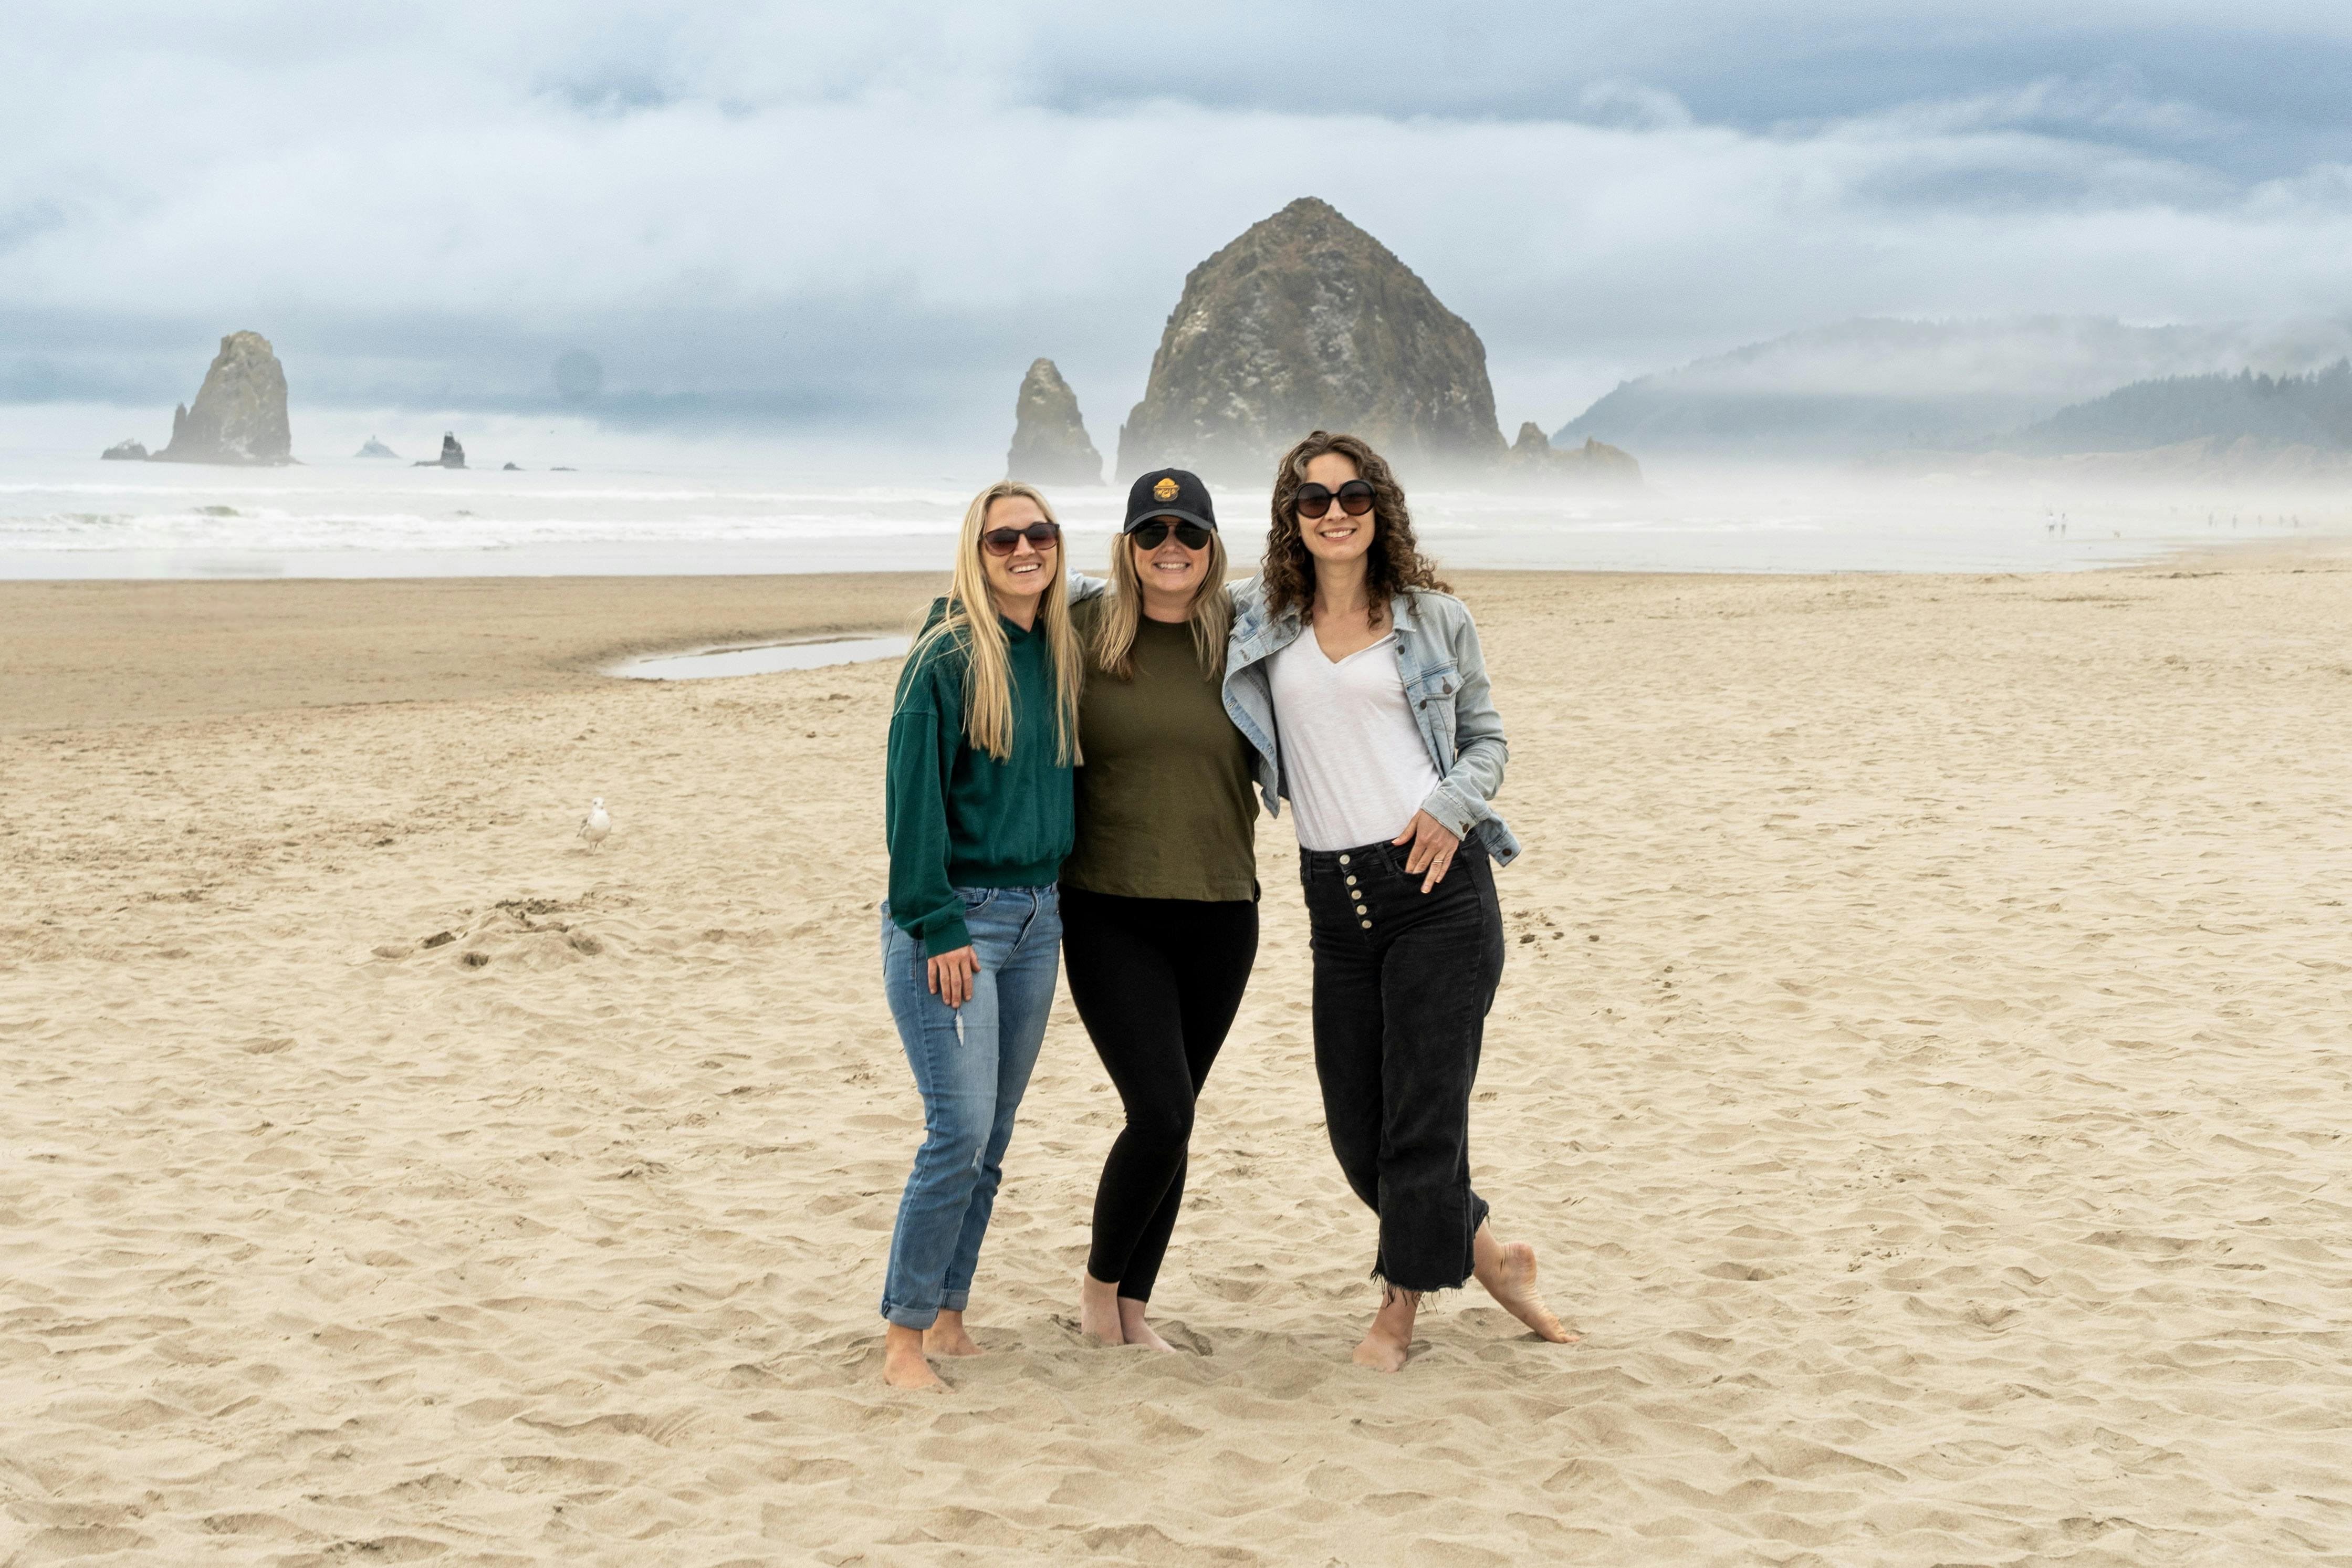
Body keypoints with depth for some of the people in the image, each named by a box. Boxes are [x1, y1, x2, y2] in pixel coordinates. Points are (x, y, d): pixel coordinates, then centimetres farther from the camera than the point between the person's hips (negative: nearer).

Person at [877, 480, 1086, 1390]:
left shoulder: (1063, 656, 9)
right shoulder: (947, 657, -10)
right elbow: (913, 795, -13)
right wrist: (937, 925, -16)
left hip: (1037, 915, 7)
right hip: (952, 918, -7)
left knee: (992, 1135, 10)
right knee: (960, 1130, -12)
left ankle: (949, 1316, 20)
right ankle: (905, 1334, -3)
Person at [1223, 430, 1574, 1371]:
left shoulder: (1435, 619, 5)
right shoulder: (1256, 620, 9)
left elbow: (1487, 738, 11)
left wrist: (1453, 806, -7)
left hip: (1437, 882, -3)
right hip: (1335, 898, 3)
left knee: (1422, 1113, -1)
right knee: (1357, 1130, 5)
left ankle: (1401, 1304, 16)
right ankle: (1485, 1254, 29)